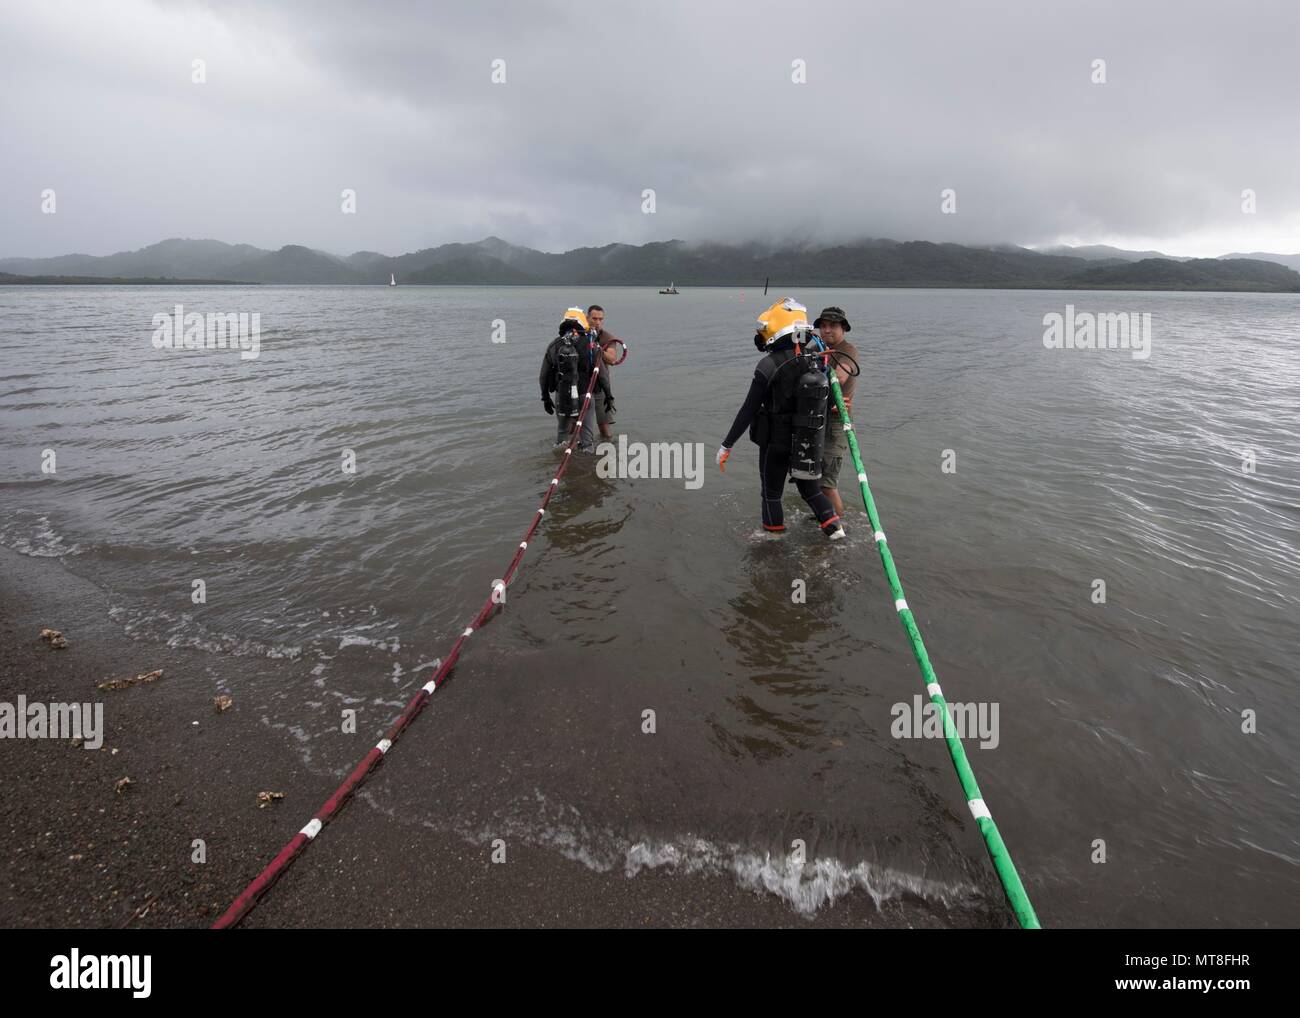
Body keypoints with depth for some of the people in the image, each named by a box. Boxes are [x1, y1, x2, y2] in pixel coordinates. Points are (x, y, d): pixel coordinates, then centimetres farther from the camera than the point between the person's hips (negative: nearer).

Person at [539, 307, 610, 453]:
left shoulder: (553, 346, 1)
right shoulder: (590, 345, -9)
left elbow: (544, 376, 5)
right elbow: (601, 373, -9)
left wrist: (545, 397, 18)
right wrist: (608, 394, 5)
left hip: (561, 398, 3)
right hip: (584, 397, -3)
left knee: (561, 434, 23)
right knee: (587, 441, 8)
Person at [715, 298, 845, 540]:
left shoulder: (769, 366, -21)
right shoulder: (816, 363, -4)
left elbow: (748, 411, -20)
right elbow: (823, 403, 5)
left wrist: (726, 445, -14)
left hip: (776, 443, -5)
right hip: (809, 443, 5)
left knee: (771, 492, 13)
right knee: (808, 487, 24)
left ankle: (774, 535, 24)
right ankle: (832, 524, 19)